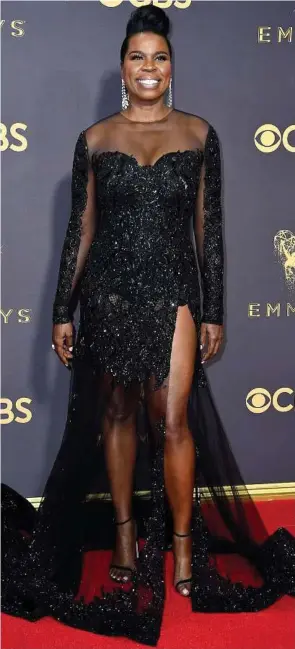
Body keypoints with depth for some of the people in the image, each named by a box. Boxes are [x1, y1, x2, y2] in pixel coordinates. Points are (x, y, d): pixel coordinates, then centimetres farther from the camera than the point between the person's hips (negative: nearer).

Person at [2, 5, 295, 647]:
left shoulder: (199, 134, 4)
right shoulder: (95, 139, 4)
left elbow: (208, 227, 4)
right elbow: (81, 229, 5)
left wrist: (214, 312, 3)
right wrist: (62, 312, 3)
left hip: (175, 294, -1)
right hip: (110, 295, 1)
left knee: (173, 421, -4)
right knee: (116, 416, 10)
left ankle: (185, 545, 15)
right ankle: (124, 533, 27)